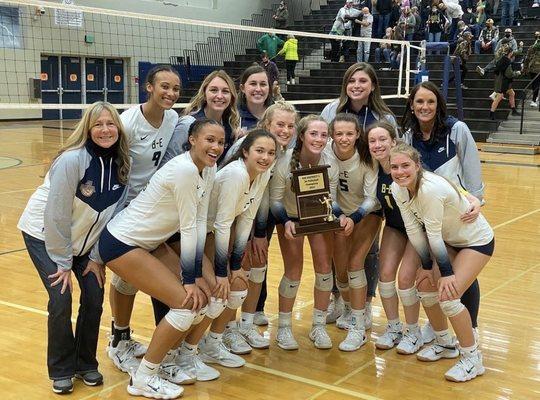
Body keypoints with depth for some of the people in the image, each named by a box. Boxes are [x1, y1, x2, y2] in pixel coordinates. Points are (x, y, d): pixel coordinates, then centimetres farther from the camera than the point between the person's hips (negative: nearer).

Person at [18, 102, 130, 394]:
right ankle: (61, 371, 7)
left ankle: (85, 364, 19)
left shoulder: (121, 165, -11)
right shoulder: (72, 159, -28)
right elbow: (56, 214, -25)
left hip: (82, 239, 5)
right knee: (61, 299, -14)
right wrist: (63, 263, -18)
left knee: (94, 299, -2)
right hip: (44, 236, -5)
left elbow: (115, 214, -3)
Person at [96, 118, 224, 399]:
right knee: (187, 304, -13)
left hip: (151, 242, 9)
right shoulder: (184, 170, -26)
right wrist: (189, 279, -15)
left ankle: (165, 362, 22)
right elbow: (188, 228, -21)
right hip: (121, 243, -9)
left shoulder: (209, 170, 0)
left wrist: (197, 275, -5)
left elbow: (200, 223, -1)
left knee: (202, 297, 4)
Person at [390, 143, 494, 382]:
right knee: (425, 285, 6)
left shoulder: (430, 189, -35)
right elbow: (413, 230, -6)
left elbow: (433, 234, -27)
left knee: (448, 296, -16)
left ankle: (472, 358, 1)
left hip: (477, 241, -8)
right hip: (450, 240, 8)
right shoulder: (397, 188, -11)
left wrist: (447, 273, -21)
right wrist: (427, 266, -2)